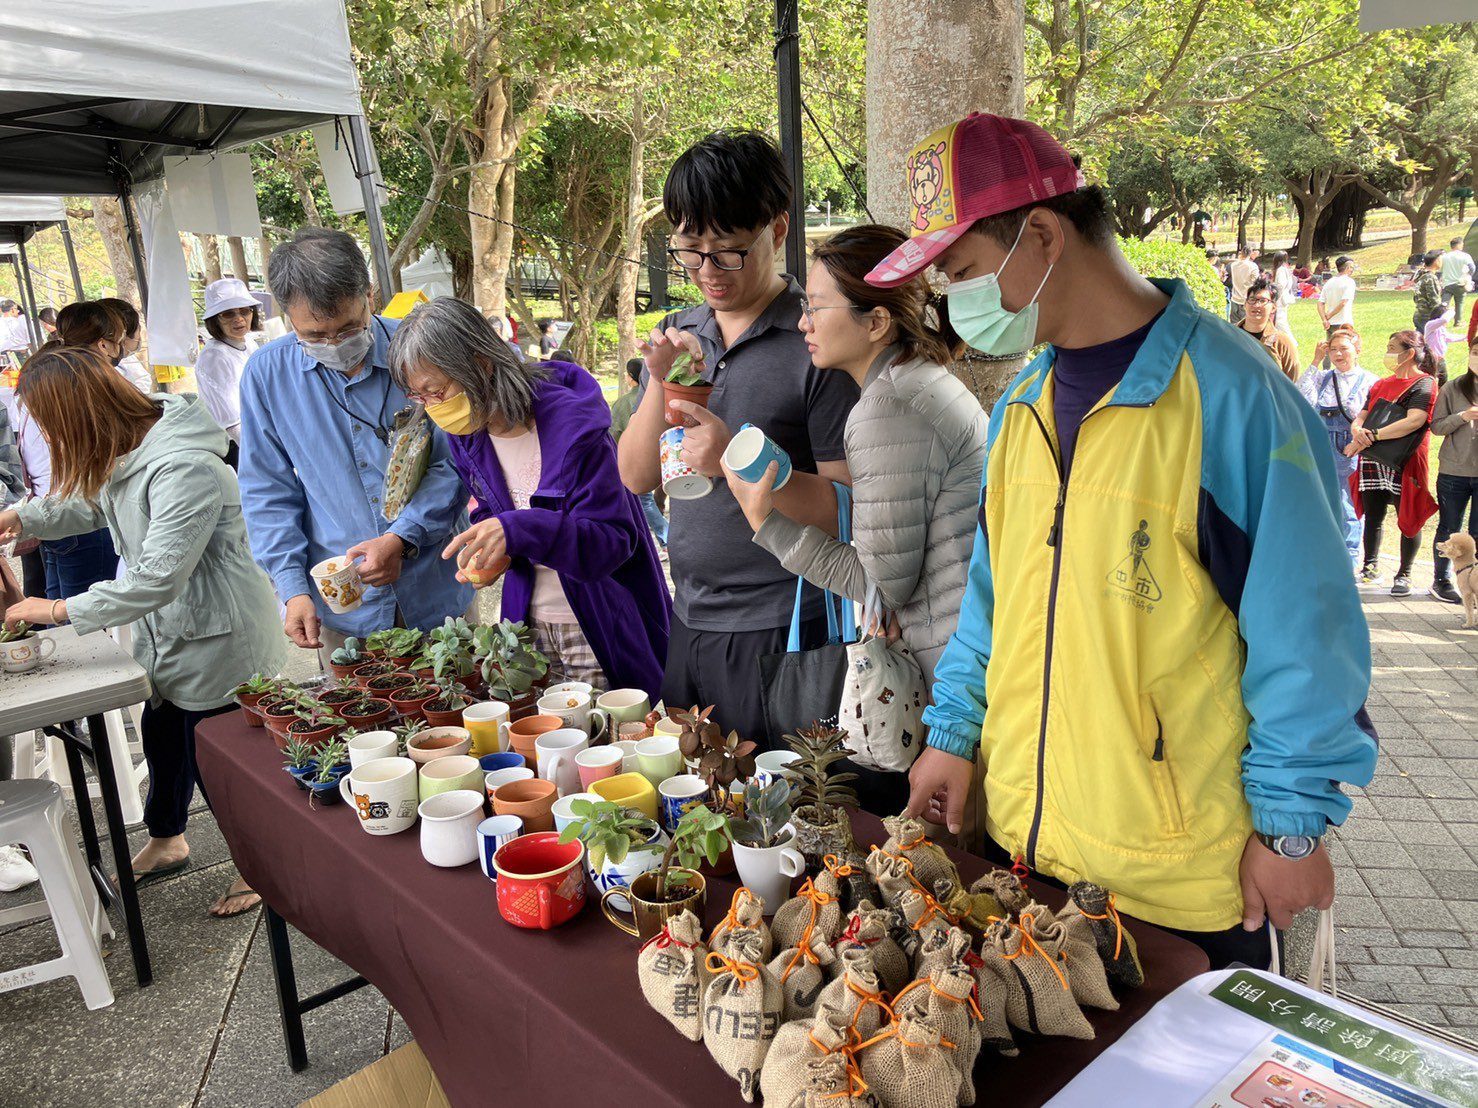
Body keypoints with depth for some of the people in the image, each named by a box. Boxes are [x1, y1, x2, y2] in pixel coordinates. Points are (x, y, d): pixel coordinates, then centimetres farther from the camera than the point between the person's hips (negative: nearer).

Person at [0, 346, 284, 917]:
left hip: (215, 635, -9)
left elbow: (158, 577, -32)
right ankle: (166, 841, 50)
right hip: (165, 629, 10)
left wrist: (61, 610, -22)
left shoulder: (184, 469, -31)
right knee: (161, 736, 25)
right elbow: (93, 504, 22)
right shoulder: (126, 449, 0)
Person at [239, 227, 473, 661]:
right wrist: (293, 588, -6)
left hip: (436, 594, -1)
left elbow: (456, 464, -4)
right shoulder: (267, 373, -3)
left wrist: (403, 537, -17)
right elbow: (268, 492, 3)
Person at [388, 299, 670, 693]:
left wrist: (519, 531, -38)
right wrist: (482, 548, -9)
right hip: (528, 624, 6)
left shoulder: (571, 423, -22)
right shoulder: (467, 435, 0)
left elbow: (614, 539, -25)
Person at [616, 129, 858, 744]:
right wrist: (659, 382, -10)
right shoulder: (678, 335, 7)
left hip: (780, 629, -6)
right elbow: (636, 478, 5)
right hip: (689, 623, 6)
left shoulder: (816, 341, -12)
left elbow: (848, 508, -15)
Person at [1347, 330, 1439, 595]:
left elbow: (1414, 421, -20)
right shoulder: (1381, 385, 18)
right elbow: (1361, 417, 11)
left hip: (1405, 463, -6)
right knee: (1373, 517, 8)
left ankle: (1404, 574, 12)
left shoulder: (1424, 384, -5)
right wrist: (1358, 430, -13)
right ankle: (1370, 568, 19)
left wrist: (1372, 436, -23)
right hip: (1373, 462, 6)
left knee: (1409, 519, 2)